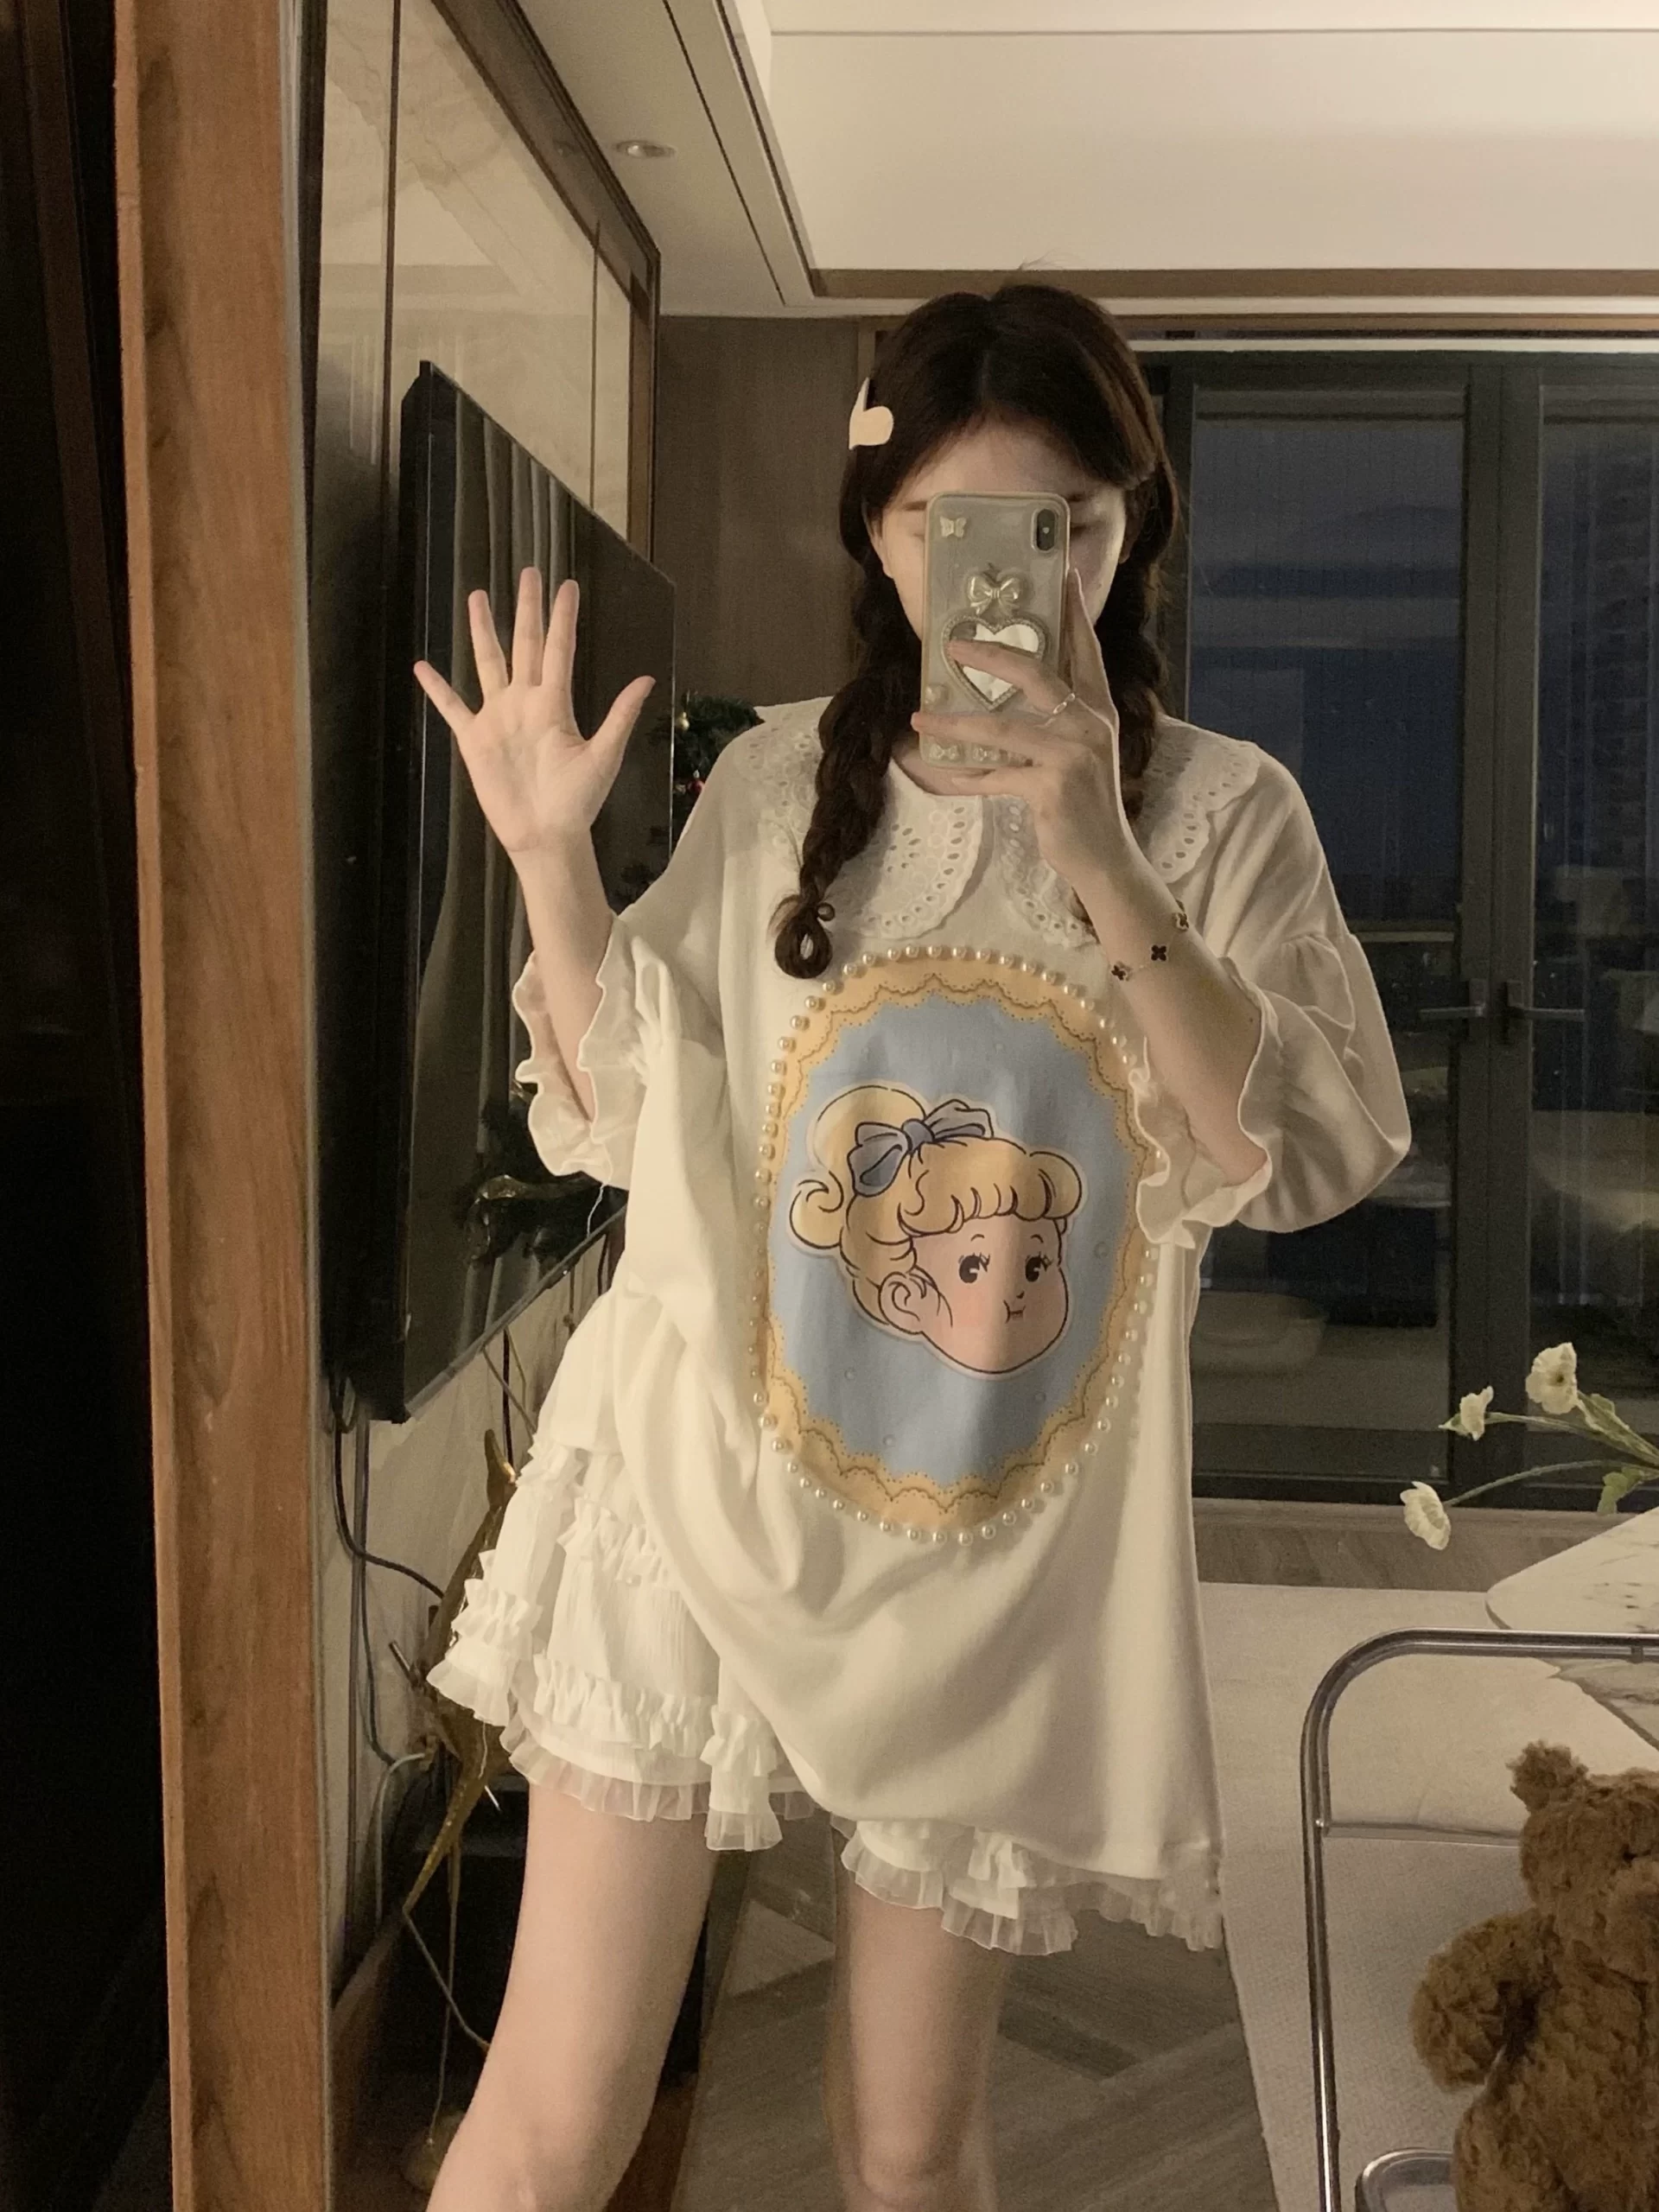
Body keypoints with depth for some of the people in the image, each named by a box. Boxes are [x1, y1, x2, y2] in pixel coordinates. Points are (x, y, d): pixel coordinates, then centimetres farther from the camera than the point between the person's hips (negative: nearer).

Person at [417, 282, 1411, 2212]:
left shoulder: (1223, 815, -2)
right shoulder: (777, 782, 1)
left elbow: (1307, 1155, -15)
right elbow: (623, 1124, 4)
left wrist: (1099, 862, -23)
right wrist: (549, 856, -8)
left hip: (995, 1562, 0)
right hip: (700, 1500, 1)